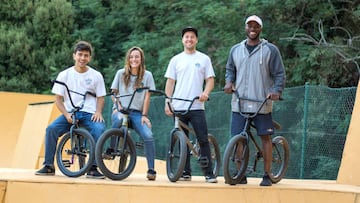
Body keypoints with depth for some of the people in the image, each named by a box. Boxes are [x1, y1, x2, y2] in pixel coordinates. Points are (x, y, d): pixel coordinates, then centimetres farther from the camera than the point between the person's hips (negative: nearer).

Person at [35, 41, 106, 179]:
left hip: (89, 114, -1)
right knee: (51, 129, -25)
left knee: (99, 129, -32)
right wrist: (66, 114, -12)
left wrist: (98, 112, -12)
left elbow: (100, 97, 9)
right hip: (69, 113, 1)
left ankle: (93, 168, -25)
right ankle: (48, 166, -13)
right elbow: (58, 99, 5)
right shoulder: (64, 75, 6)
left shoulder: (96, 76, 6)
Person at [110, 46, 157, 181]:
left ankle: (151, 170, -15)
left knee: (148, 136, -25)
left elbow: (147, 97, 3)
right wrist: (117, 106, -4)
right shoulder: (121, 73, 8)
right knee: (118, 119, -39)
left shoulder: (147, 75, 6)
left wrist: (144, 115, -5)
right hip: (121, 110, 0)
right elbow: (114, 92, 13)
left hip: (137, 113, 0)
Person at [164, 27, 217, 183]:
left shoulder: (204, 59, 9)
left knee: (203, 140, -7)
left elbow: (210, 80, 6)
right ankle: (185, 172, 12)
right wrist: (167, 102, 1)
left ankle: (209, 173, -5)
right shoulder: (176, 60, 11)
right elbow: (170, 82, 10)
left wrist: (205, 92, -14)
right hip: (178, 107, 2)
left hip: (197, 106, -2)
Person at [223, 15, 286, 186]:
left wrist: (276, 91, -14)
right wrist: (229, 81, 3)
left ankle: (267, 175, 7)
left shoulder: (270, 50, 1)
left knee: (265, 137, 1)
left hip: (262, 103, -3)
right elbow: (230, 69, 24)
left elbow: (279, 74, 2)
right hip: (239, 103, 3)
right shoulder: (235, 50, 12)